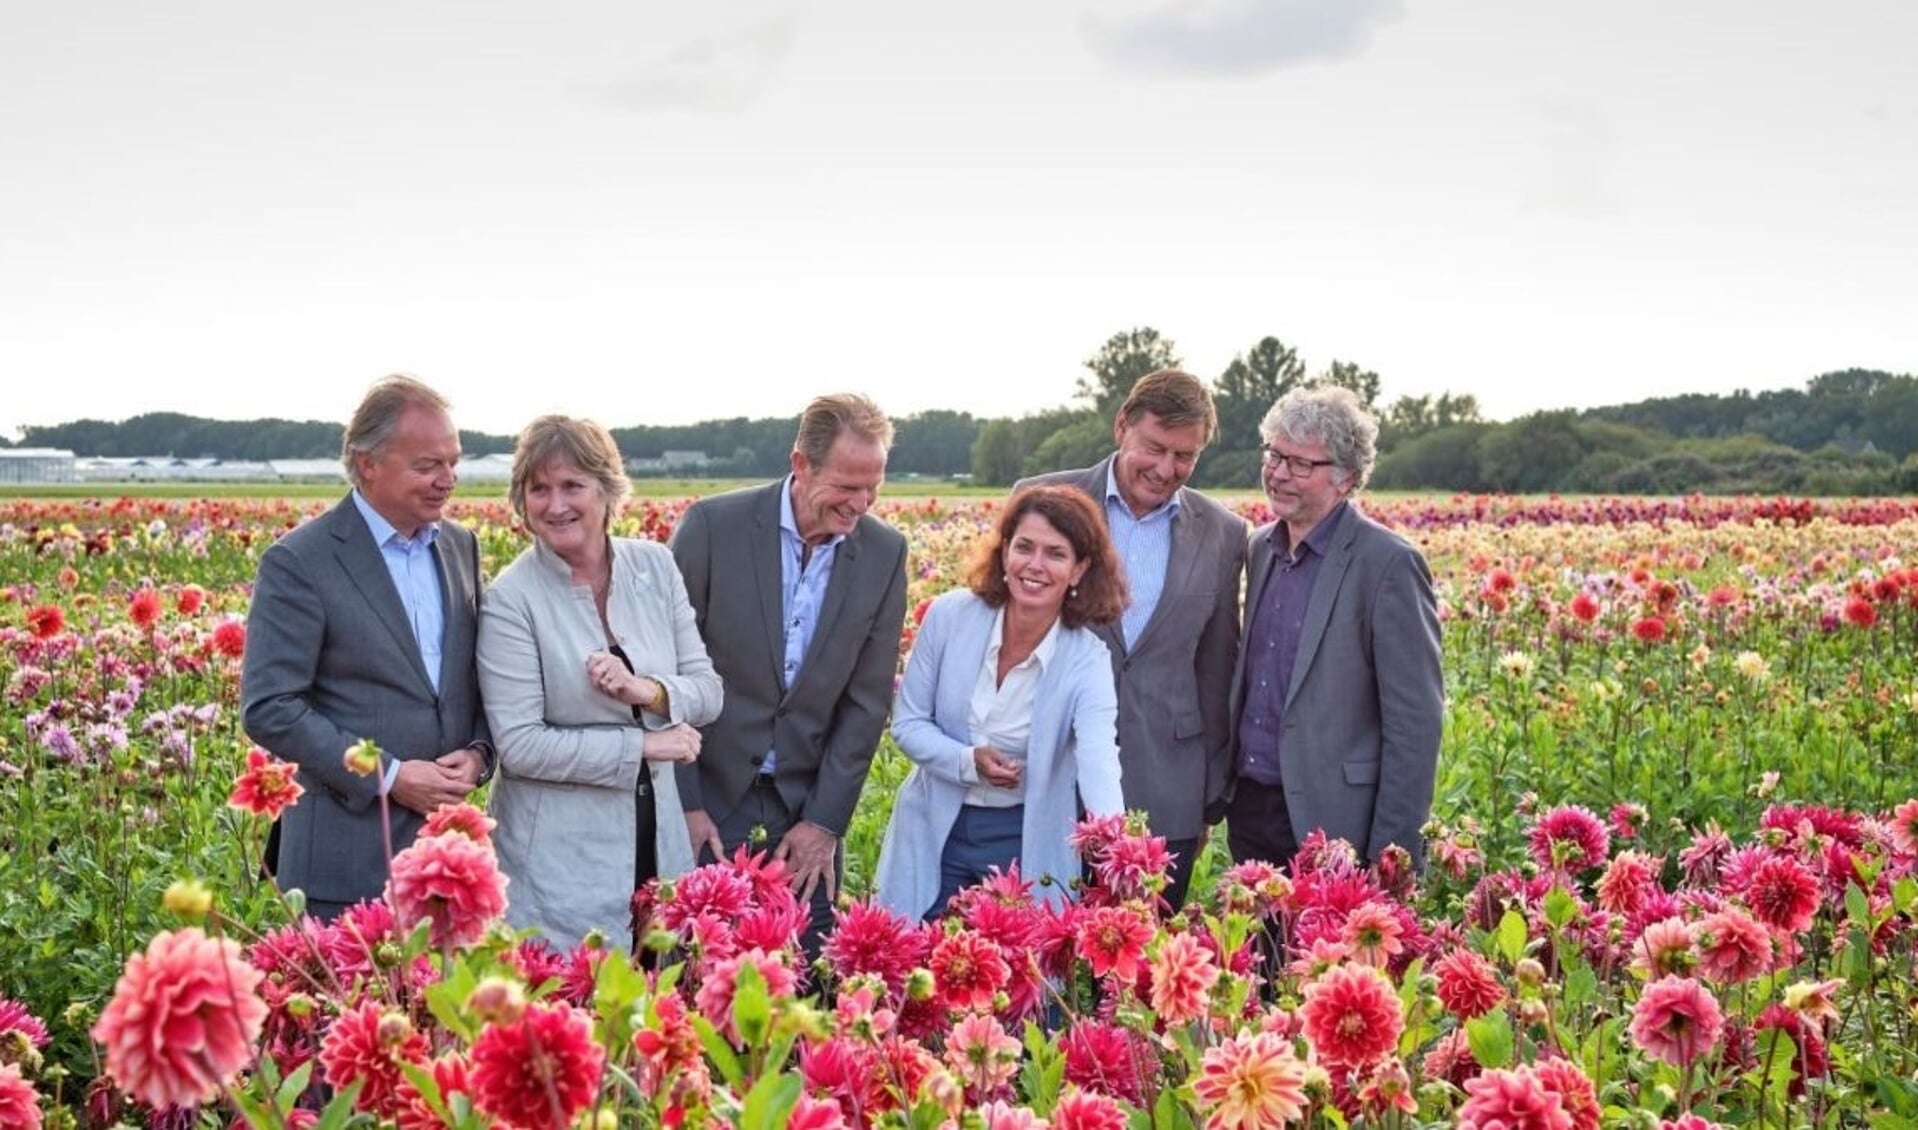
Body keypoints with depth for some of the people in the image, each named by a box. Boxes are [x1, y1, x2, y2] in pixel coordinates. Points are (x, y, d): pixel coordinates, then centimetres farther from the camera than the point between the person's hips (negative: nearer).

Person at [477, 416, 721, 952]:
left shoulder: (655, 565, 3)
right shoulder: (510, 598, -10)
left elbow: (708, 692, 5)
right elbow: (520, 746, -14)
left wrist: (648, 691, -15)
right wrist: (643, 745, -13)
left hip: (657, 843, 4)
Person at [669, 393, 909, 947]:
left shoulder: (884, 552, -1)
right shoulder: (712, 525, -10)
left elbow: (867, 701, 1)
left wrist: (824, 822, -3)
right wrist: (684, 804, -8)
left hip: (807, 807, 3)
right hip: (707, 800, -2)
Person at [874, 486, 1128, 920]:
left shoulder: (1087, 660, -15)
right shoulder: (950, 616, -11)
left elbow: (1098, 763, -30)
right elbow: (907, 722, -2)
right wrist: (967, 762, -21)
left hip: (1028, 844, -1)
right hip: (934, 834, 2)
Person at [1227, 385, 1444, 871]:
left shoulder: (1388, 564, -13)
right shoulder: (1260, 547, 8)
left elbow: (1415, 723, -14)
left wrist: (1392, 857, -15)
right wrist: (1220, 792, 13)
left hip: (1331, 827, -6)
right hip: (1249, 810, 6)